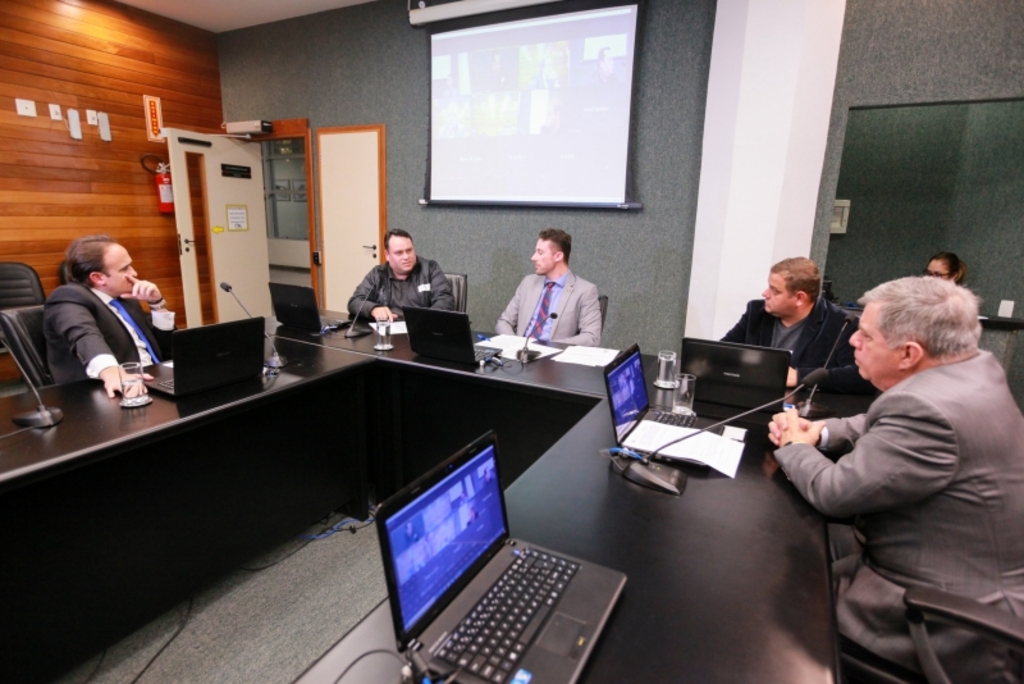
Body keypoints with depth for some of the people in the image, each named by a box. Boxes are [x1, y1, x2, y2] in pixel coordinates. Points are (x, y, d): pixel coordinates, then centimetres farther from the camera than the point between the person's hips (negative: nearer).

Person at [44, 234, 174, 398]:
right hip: (115, 394, -6)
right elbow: (83, 336, -25)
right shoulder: (69, 297, -2)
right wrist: (110, 371, -45)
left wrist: (157, 303, 8)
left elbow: (167, 346, 22)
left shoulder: (126, 299, 18)